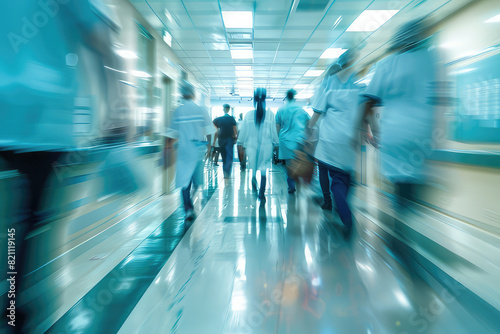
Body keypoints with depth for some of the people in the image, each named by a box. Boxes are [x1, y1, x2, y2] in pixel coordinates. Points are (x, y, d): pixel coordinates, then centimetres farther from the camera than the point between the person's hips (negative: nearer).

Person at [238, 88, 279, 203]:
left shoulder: (249, 115, -4)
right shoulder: (270, 114, -7)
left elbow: (244, 130, 4)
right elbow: (273, 130, 0)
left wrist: (241, 142, 17)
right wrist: (275, 142, 13)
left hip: (252, 145, 1)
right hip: (266, 146, 0)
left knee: (253, 167, 18)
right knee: (264, 170, 5)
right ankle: (261, 194, 4)